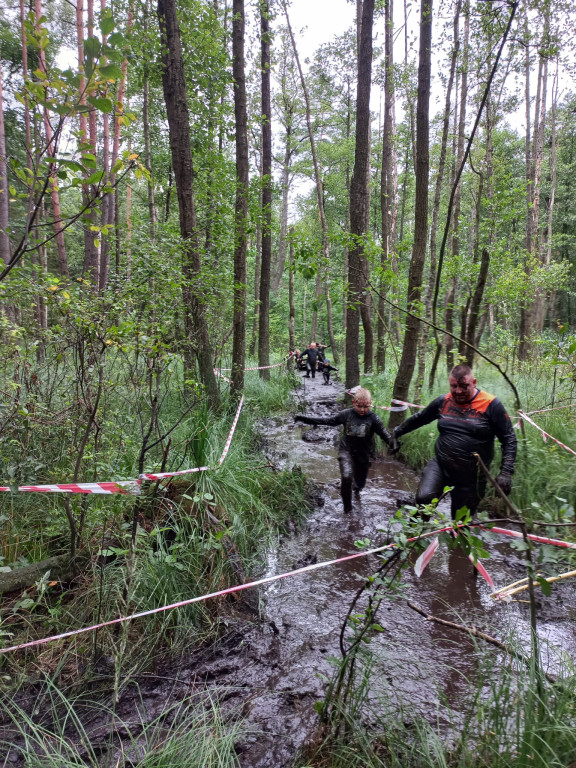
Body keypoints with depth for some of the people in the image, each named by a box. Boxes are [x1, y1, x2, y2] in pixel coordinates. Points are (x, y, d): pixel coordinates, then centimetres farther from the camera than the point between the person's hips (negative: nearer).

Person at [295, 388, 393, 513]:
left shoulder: (373, 419, -10)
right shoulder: (347, 414, -7)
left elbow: (385, 434, -14)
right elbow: (327, 420, -2)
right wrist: (305, 418, -6)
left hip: (363, 455, 1)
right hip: (346, 451, -1)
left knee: (359, 482, 17)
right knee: (346, 477, -23)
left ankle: (356, 487, 57)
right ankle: (347, 506, -3)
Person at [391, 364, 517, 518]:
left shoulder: (491, 405, -8)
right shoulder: (443, 402, 3)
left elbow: (509, 439, -6)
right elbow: (419, 419, 20)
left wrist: (506, 472, -15)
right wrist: (397, 432, 27)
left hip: (472, 477, -2)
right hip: (440, 467, 2)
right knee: (424, 498, -24)